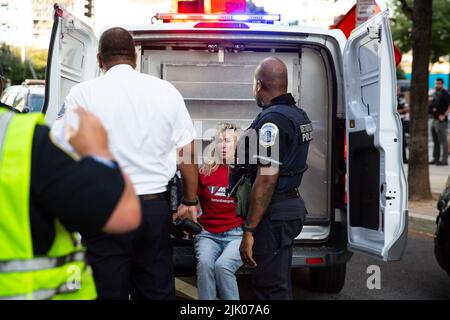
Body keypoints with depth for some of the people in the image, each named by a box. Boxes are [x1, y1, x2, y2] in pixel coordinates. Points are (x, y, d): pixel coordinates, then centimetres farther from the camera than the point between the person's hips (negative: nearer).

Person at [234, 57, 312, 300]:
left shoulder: (272, 120, -19)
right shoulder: (299, 115, 11)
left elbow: (267, 180, -24)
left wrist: (249, 230, -22)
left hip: (274, 213, -10)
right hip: (293, 204, 10)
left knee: (269, 288, -1)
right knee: (280, 283, 20)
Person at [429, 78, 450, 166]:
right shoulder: (434, 94, 16)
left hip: (441, 121, -9)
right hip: (434, 120, 9)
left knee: (443, 141, -5)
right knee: (435, 141, 14)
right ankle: (436, 159, 21)